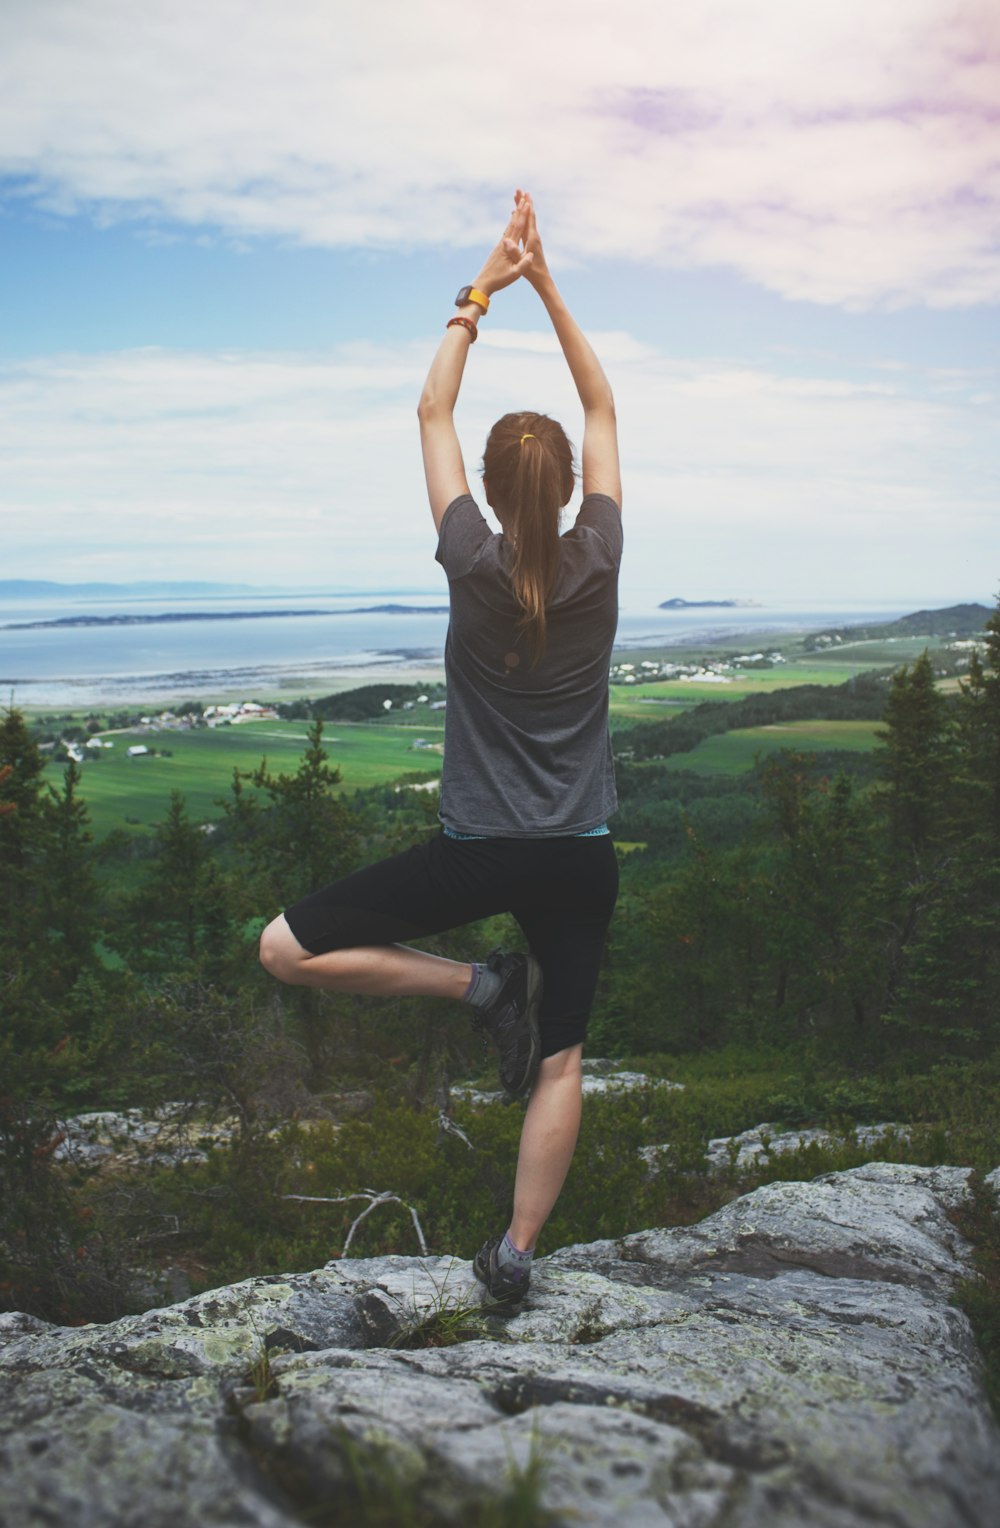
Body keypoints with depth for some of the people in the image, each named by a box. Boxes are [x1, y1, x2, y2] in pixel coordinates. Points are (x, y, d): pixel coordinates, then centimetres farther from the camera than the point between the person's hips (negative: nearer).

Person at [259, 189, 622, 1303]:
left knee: (285, 949, 5)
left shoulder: (477, 567, -11)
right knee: (561, 1059, 14)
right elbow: (602, 408, 6)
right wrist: (545, 284, 7)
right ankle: (513, 1253, 21)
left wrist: (482, 292, 7)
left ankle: (479, 985, -1)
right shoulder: (598, 563, -6)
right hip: (580, 856, 4)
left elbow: (432, 411, 1)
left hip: (478, 849, -3)